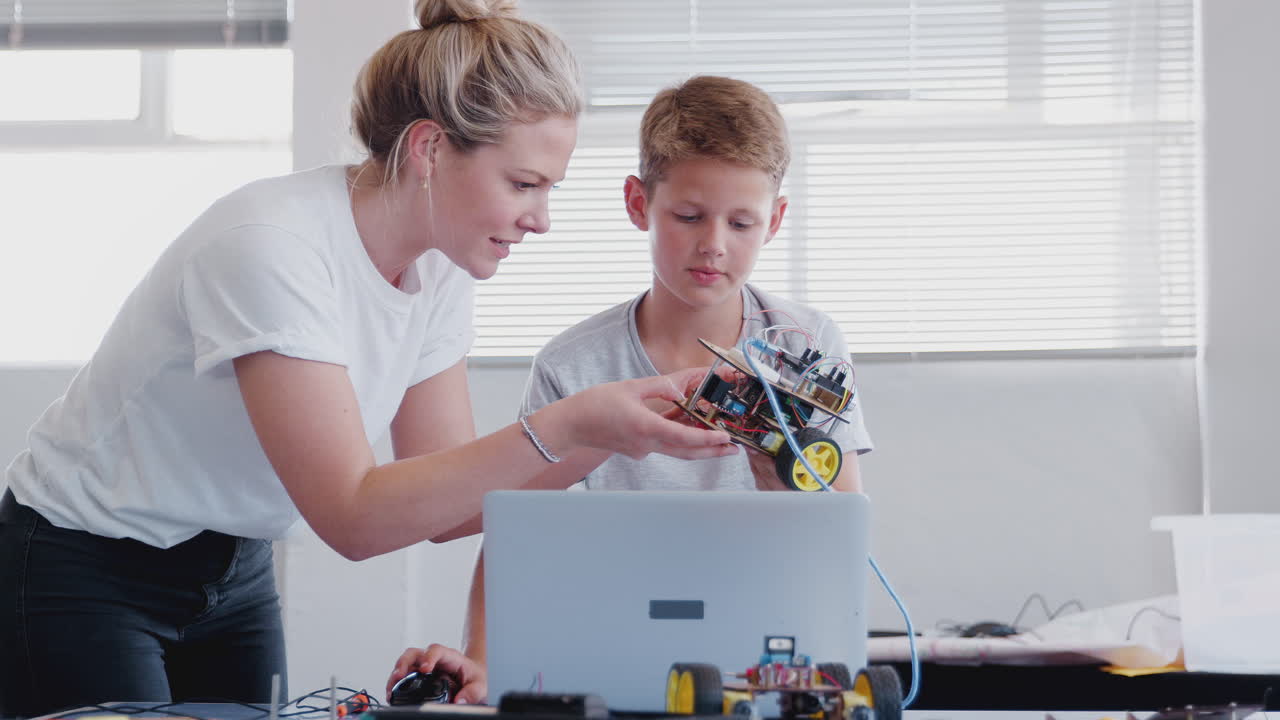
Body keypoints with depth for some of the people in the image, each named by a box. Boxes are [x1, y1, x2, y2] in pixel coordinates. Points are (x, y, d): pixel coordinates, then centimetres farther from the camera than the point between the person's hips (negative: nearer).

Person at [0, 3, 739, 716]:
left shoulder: (438, 267, -5)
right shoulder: (271, 247, -29)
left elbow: (447, 492, -4)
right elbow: (353, 517, -33)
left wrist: (606, 434, -17)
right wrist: (563, 428, -38)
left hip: (235, 576, 7)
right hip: (88, 576, -7)